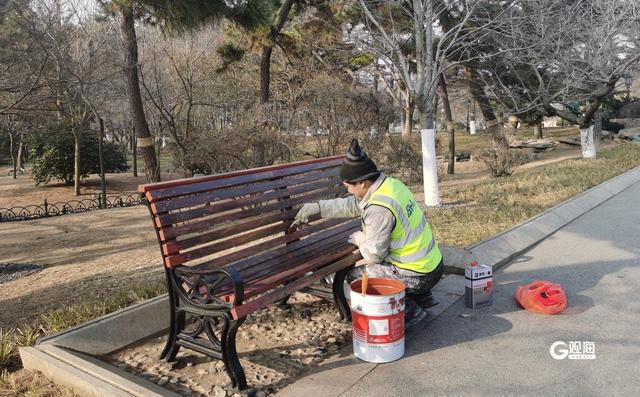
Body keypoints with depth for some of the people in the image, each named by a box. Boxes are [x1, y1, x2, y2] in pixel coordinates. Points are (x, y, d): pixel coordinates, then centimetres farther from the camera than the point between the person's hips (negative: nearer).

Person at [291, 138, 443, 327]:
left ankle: (408, 309, 1)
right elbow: (353, 205, 15)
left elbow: (374, 254, -18)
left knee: (355, 278, 0)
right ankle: (422, 297, 27)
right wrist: (317, 207, 13)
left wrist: (359, 238, 2)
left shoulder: (379, 208, -26)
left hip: (418, 276, -9)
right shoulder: (390, 183, 1)